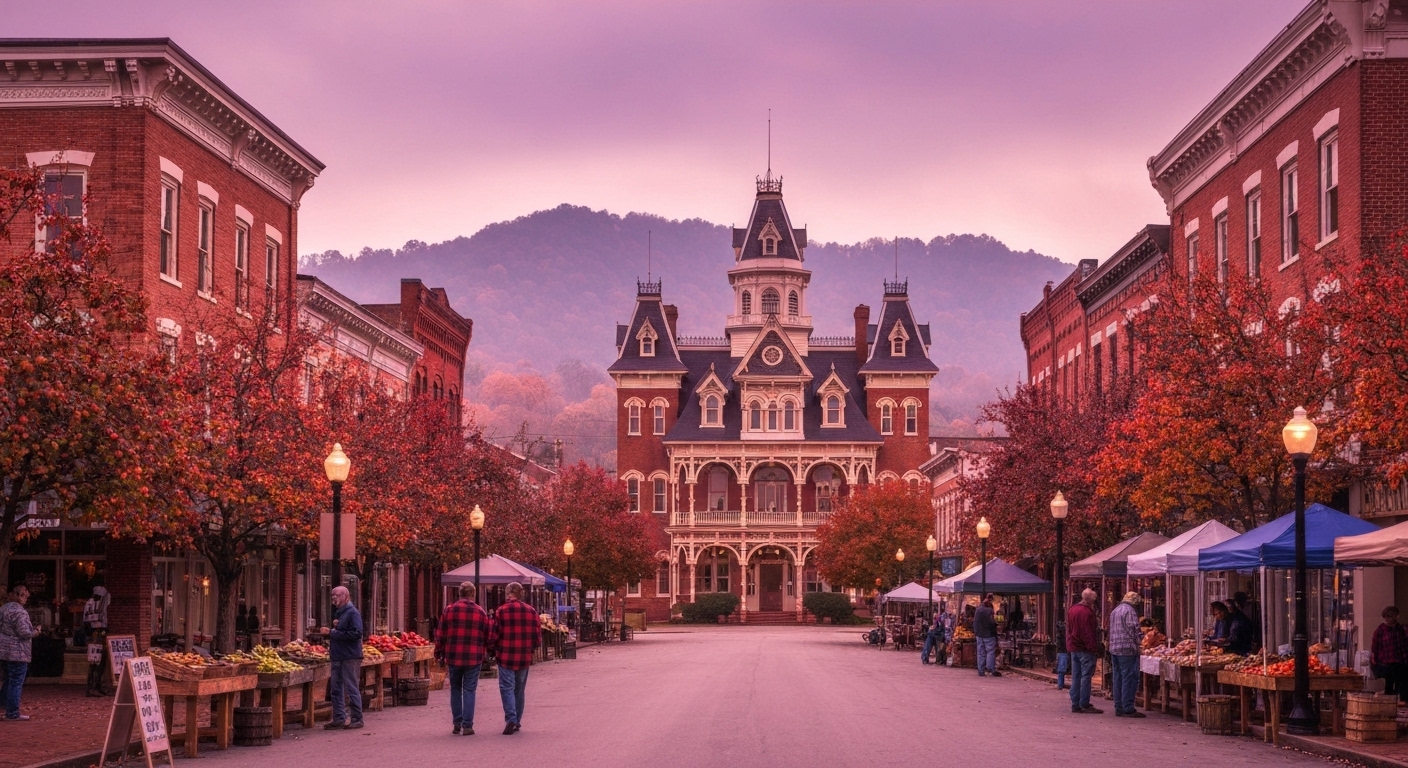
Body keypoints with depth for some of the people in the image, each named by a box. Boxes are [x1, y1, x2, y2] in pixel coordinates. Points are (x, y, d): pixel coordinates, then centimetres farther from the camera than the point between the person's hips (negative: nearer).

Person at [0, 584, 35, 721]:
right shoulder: (19, 612, -17)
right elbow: (24, 632, -23)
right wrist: (34, 632, -3)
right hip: (17, 653, -9)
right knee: (16, 683, -2)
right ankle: (12, 713, 1)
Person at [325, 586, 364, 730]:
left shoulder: (352, 613, -10)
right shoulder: (337, 612, 18)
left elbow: (356, 633, -21)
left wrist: (335, 633, -16)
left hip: (350, 657, -9)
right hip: (337, 656, 9)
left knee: (352, 689, -4)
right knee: (337, 689, 10)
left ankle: (357, 719, 2)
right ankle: (339, 718, 15)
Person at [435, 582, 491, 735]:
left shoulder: (449, 610, 0)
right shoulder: (480, 612, 0)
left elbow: (440, 635, 3)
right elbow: (487, 637, 4)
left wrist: (439, 652, 15)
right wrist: (483, 654, 20)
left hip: (453, 657, 1)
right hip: (474, 659, -1)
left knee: (455, 689, 14)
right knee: (469, 691, 4)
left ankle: (457, 724, 14)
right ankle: (467, 726, 0)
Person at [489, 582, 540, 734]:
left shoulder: (501, 611, -7)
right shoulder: (531, 611, 3)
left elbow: (493, 636, -7)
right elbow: (538, 637, 4)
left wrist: (495, 648, 13)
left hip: (506, 657, -3)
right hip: (525, 658, 3)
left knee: (507, 688, -1)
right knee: (519, 690, 14)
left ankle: (511, 718, -19)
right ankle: (517, 722, 19)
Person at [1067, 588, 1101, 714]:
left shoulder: (1071, 610, 12)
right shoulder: (1086, 612, -18)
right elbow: (1088, 633, -20)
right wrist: (1094, 648, -17)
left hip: (1073, 648, 9)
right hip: (1085, 649, -9)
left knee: (1076, 676, 11)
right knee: (1086, 676, -5)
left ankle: (1075, 704, 13)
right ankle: (1084, 705, -6)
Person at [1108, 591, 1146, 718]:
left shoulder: (1115, 611, 18)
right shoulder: (1130, 611, -11)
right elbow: (1135, 630, -16)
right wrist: (1141, 640, 0)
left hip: (1114, 649, 9)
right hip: (1128, 649, -9)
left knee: (1118, 679, 12)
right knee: (1129, 679, -6)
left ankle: (1119, 708, 13)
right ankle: (1128, 709, -8)